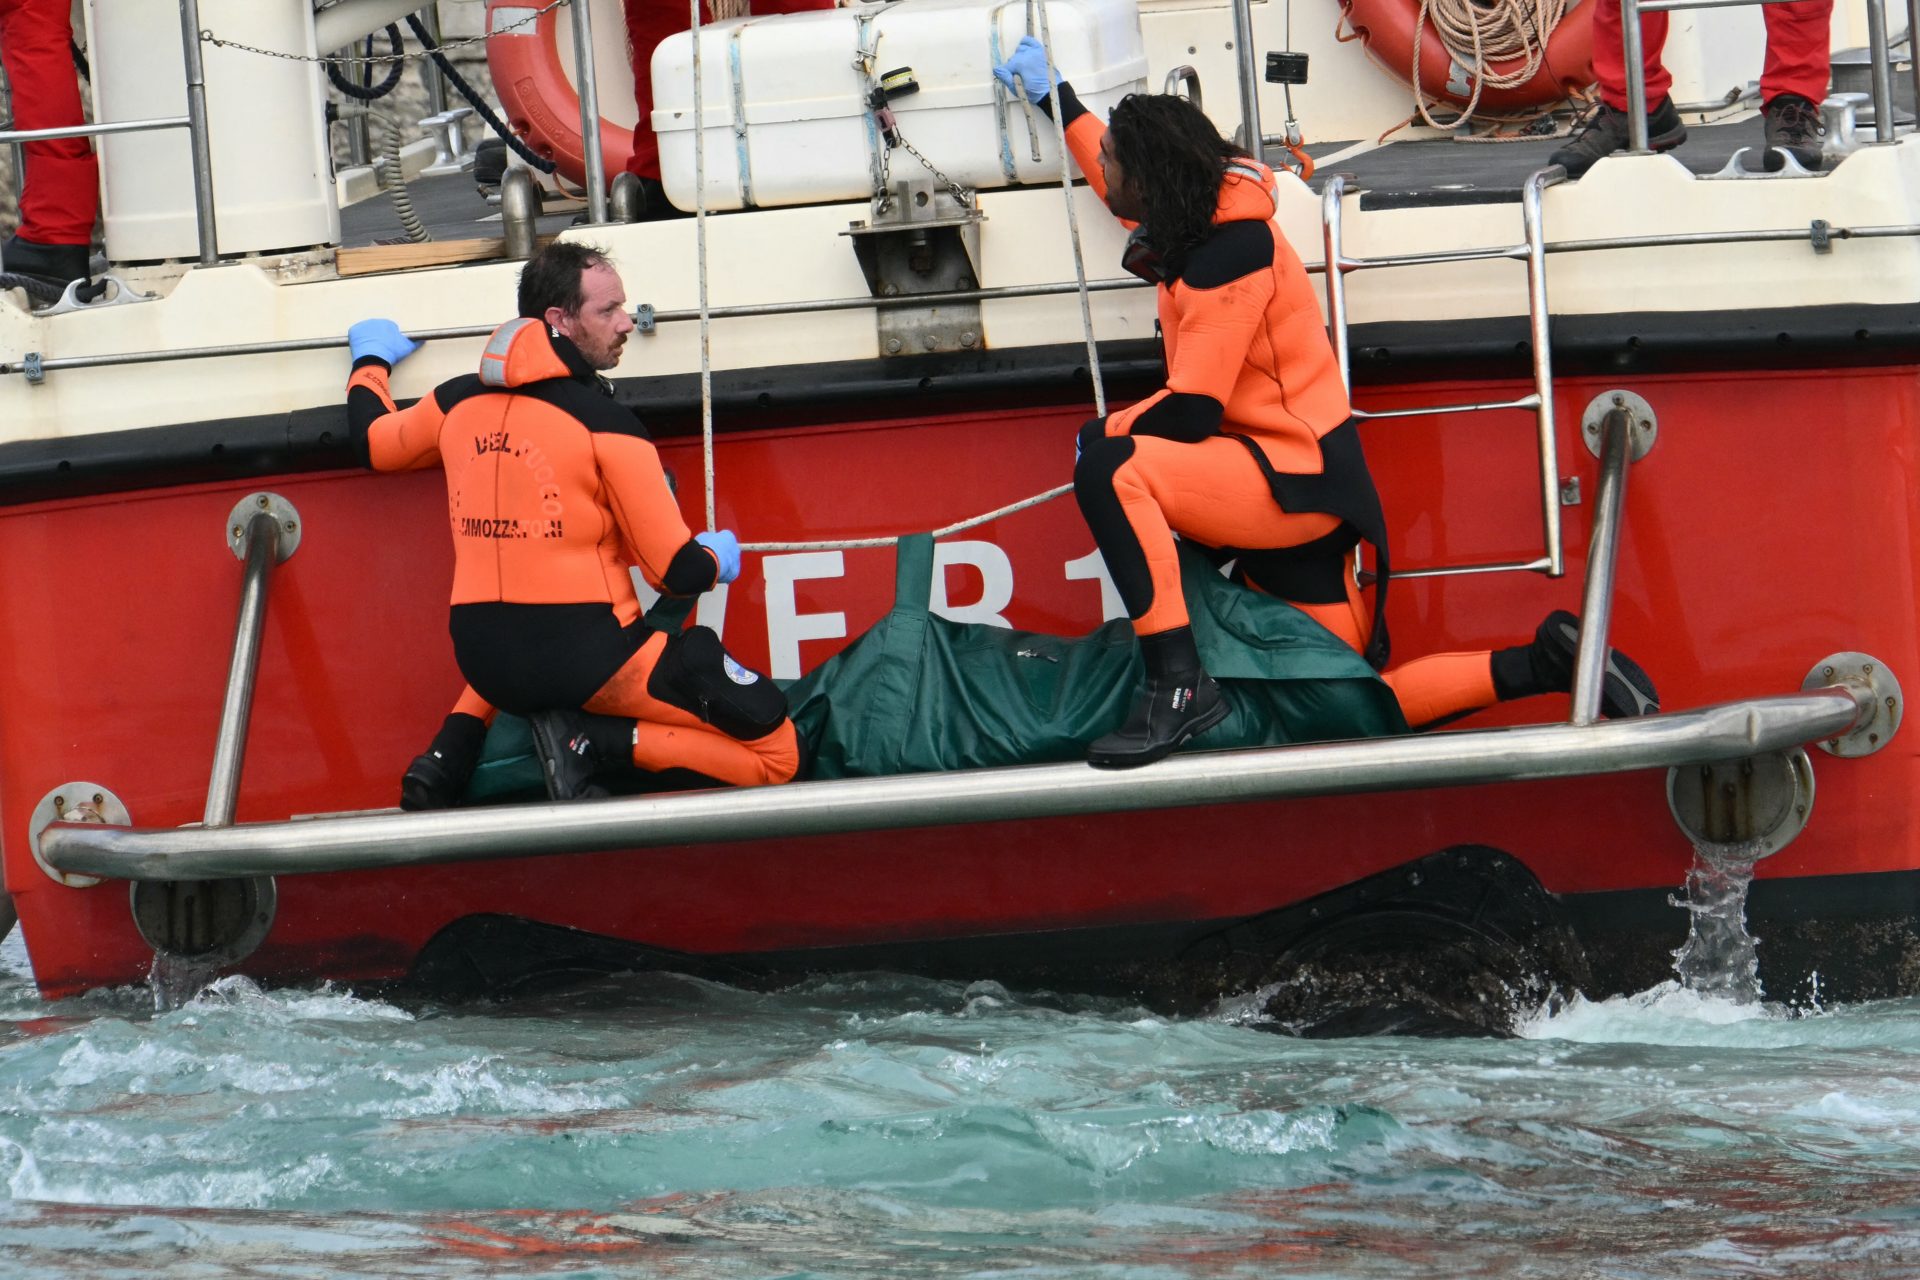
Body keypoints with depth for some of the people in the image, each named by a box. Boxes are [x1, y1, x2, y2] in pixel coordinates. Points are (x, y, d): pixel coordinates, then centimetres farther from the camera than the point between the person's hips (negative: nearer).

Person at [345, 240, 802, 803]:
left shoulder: (457, 402, 5)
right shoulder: (604, 421, -11)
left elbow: (373, 440, 27)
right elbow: (678, 571, -9)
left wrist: (371, 358, 47)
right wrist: (717, 558, 15)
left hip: (483, 665, 6)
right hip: (588, 662, -6)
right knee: (777, 750, -4)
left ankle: (458, 739, 17)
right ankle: (595, 742, -13)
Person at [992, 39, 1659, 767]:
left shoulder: (1231, 251, -18)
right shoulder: (1202, 212, 9)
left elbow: (1191, 412, -22)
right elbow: (1133, 192, 36)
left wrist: (1106, 434, -5)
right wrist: (1055, 101, 44)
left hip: (1298, 481, -10)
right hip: (1278, 489, 10)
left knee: (1109, 468, -28)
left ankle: (1178, 686, -32)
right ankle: (1547, 663, 8)